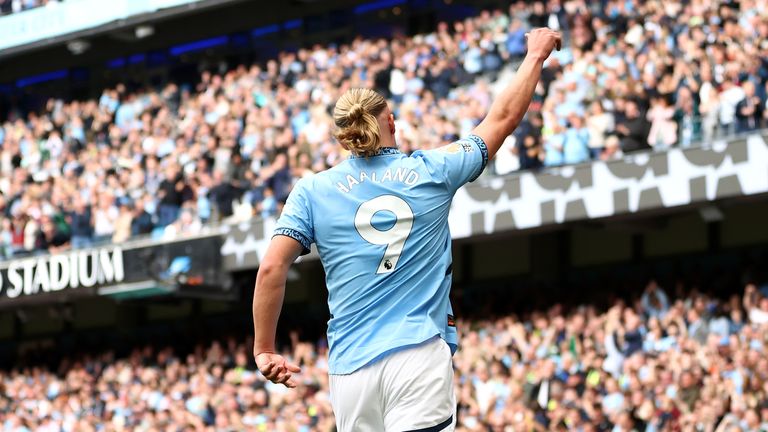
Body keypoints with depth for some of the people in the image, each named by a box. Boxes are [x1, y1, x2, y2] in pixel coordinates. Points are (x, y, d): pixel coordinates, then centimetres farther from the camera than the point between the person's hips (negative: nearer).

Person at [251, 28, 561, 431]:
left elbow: (271, 268, -1)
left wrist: (264, 351, 7)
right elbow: (502, 119, 19)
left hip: (351, 366, 2)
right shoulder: (431, 171, 7)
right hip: (420, 354, -2)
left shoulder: (312, 190, 7)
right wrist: (536, 55, 32)